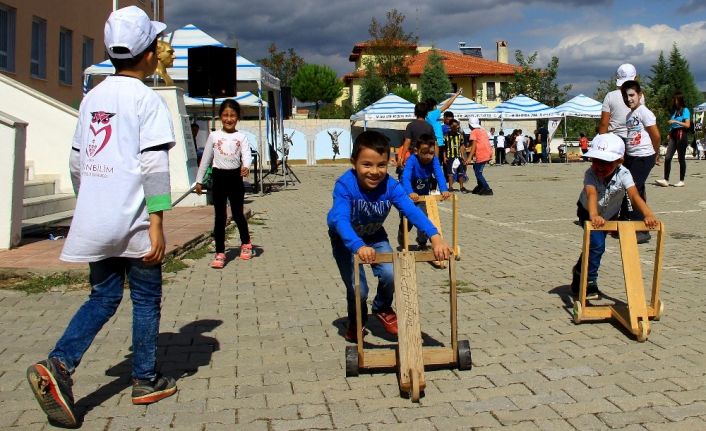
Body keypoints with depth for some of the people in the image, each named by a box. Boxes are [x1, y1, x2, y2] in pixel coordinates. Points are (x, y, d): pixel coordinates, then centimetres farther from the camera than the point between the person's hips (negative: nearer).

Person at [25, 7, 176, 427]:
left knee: (103, 297, 15)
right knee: (146, 301, 9)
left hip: (96, 220, 6)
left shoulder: (92, 98, 11)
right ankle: (146, 381, 19)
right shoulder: (146, 99, -9)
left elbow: (77, 161, 14)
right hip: (133, 222, -6)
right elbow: (154, 166, -15)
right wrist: (157, 225, -15)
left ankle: (58, 365, -3)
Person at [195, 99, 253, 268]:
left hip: (235, 177, -1)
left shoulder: (241, 137, 2)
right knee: (219, 216, 1)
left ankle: (246, 243, 33)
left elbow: (246, 154, -13)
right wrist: (199, 180, 10)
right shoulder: (214, 136, 5)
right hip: (219, 177, 1)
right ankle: (220, 253, 5)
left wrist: (246, 166, -36)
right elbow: (206, 158, 9)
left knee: (238, 214, 8)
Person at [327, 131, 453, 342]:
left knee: (389, 275, -17)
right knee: (357, 289, -12)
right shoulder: (344, 185, -35)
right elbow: (340, 219, -48)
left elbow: (412, 211, -38)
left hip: (375, 236, 3)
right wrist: (358, 247, -67)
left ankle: (383, 309, 17)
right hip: (346, 239, -3)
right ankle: (356, 322, 24)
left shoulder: (390, 186, -27)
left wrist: (435, 237, -56)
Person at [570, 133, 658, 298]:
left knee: (594, 245, 14)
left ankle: (579, 272, 41)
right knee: (597, 244, -20)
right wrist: (594, 216, -73)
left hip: (610, 215, 3)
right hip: (588, 212, -3)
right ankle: (589, 283, -6)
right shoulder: (590, 174, -36)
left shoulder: (623, 174, -32)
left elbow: (634, 195, -44)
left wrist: (648, 214, -61)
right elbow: (592, 194, -53)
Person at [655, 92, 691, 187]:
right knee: (667, 158, -5)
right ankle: (666, 180, -6)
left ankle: (681, 181, 7)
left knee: (681, 158, 0)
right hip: (673, 136, 6)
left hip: (681, 135, -6)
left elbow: (687, 125, -10)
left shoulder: (685, 110, -3)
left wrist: (675, 121, -14)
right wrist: (670, 134, 13)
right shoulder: (675, 111, 16)